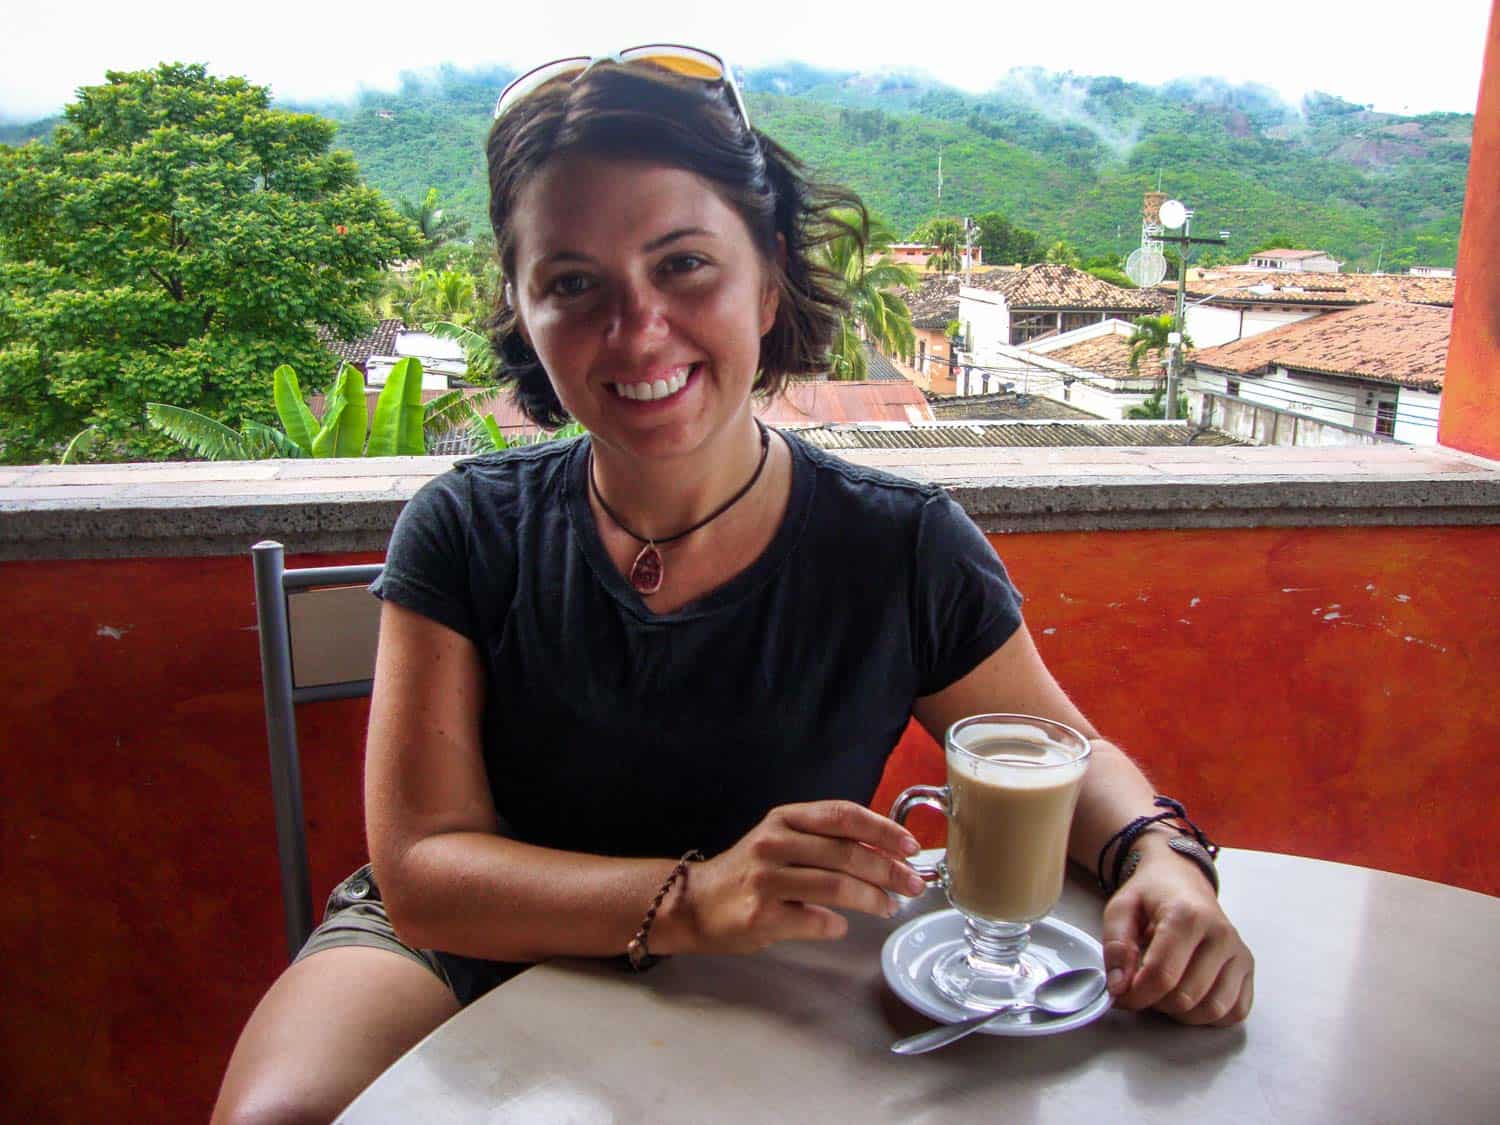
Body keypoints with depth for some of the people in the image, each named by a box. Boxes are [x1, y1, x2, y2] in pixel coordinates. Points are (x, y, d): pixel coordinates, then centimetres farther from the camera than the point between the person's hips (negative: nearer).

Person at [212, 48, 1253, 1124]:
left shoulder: (906, 553, -13)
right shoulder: (467, 535, -12)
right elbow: (420, 872, -17)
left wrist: (1162, 858, -20)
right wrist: (694, 899, -33)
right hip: (471, 956, -2)